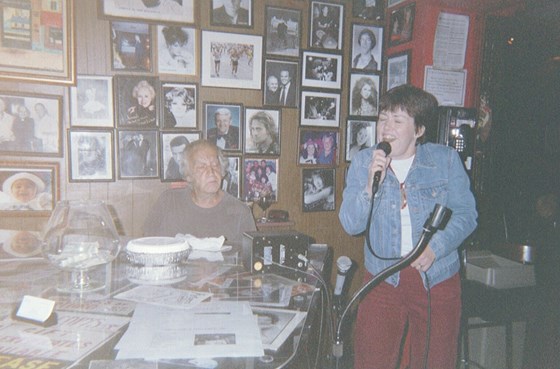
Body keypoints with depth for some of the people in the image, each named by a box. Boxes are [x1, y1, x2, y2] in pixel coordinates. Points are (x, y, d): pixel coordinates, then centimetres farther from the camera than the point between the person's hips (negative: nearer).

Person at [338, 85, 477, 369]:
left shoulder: (446, 159, -1)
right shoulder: (363, 162, 0)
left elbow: (466, 213, -3)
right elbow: (351, 225, -5)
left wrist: (435, 247, -19)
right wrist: (371, 183, -20)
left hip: (438, 279, 0)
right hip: (383, 279, 0)